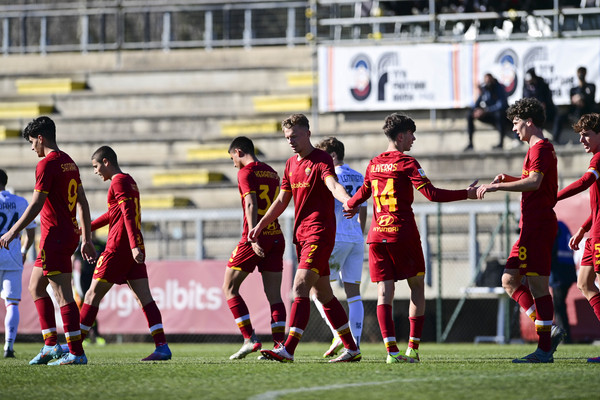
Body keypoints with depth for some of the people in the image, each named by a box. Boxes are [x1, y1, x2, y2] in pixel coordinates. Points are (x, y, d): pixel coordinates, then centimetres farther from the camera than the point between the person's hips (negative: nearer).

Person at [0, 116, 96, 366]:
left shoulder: (47, 164, -13)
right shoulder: (69, 162, 14)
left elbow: (36, 204, -17)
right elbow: (82, 202, 17)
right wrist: (86, 239, 20)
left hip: (55, 237, -10)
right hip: (69, 233, 10)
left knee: (63, 295, -9)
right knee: (35, 286, 18)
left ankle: (76, 353, -10)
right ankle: (51, 345, 17)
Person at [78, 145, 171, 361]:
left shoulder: (118, 182, -9)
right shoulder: (130, 181, 20)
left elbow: (128, 214, -20)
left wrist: (134, 245, -28)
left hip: (119, 247, -9)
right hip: (134, 248, 9)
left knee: (93, 294, -2)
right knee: (144, 297, 1)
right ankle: (162, 346, -10)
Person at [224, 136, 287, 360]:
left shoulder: (246, 172, -6)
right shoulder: (272, 173, 17)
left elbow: (251, 204, -17)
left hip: (257, 239, -7)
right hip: (276, 238, 7)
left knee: (229, 288, 4)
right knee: (274, 295, 4)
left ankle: (250, 339, -5)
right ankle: (279, 345, -5)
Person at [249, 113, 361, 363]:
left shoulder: (322, 160, -9)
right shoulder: (291, 164, 16)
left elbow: (333, 185, -28)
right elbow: (282, 200, 24)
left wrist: (347, 200, -48)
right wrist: (260, 225, 19)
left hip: (319, 234, -9)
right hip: (301, 235, 9)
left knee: (300, 288, -17)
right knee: (323, 293, 11)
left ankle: (288, 349, -23)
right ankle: (351, 348, 17)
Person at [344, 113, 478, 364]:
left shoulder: (373, 164, 12)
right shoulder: (406, 163, -6)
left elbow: (363, 193, 29)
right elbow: (431, 193, -14)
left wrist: (349, 205, 51)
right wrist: (466, 194, -8)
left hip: (377, 235, 5)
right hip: (403, 234, -5)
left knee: (384, 291, 0)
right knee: (417, 286, 9)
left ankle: (391, 349, -13)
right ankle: (413, 347, 4)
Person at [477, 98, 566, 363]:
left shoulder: (540, 148, -12)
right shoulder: (541, 148, 20)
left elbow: (534, 182, -27)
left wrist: (496, 186, -26)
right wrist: (509, 179, 17)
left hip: (537, 225, -10)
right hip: (532, 227, 10)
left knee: (537, 284, -8)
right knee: (510, 279, 9)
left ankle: (544, 349, -7)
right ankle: (547, 330, 6)